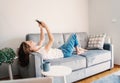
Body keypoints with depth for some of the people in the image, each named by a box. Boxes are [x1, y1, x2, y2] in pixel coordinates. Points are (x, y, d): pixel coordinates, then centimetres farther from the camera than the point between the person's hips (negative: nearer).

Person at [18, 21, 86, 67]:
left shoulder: (37, 49, -12)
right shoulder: (43, 52, -40)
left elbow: (42, 39, 2)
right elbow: (52, 39, -36)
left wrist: (41, 28, -7)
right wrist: (45, 26, -32)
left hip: (60, 50, 8)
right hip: (64, 53, -8)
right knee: (73, 35, 5)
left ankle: (78, 49, 45)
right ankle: (78, 51, 25)